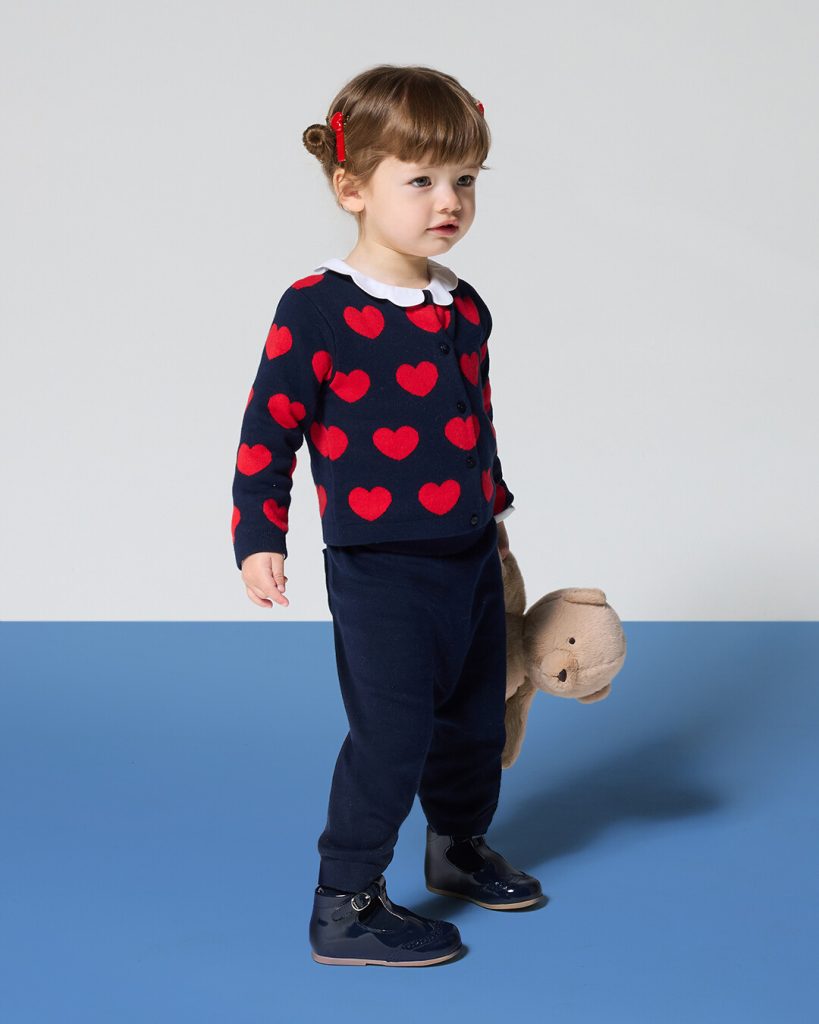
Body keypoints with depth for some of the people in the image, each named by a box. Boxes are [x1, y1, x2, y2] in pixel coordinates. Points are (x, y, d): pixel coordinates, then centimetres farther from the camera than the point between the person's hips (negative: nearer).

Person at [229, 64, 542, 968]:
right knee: (391, 734, -5)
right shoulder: (317, 310, -13)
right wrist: (258, 536, -14)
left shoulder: (465, 309, 7)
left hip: (471, 558, 7)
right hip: (379, 566, -7)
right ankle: (344, 908, 10)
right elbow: (268, 429, -10)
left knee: (475, 721, 19)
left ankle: (459, 849, 44)